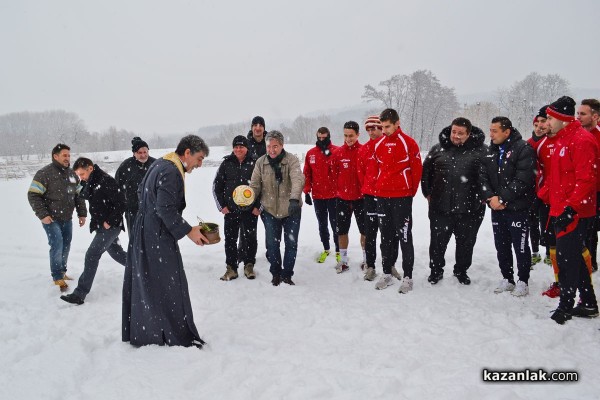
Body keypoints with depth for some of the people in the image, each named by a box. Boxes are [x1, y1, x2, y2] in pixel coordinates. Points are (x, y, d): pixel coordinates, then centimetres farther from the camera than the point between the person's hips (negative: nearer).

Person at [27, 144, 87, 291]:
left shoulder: (72, 174, 8)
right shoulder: (45, 173, -12)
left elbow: (78, 195, 15)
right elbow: (33, 195, -13)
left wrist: (82, 214, 9)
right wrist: (43, 215, -18)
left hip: (67, 219, 6)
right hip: (51, 219, -6)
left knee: (66, 246, 11)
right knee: (57, 245, -12)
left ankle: (62, 272, 28)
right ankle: (58, 277, 1)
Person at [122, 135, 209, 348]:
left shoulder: (159, 163, 11)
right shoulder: (172, 172, -20)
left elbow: (141, 192, 20)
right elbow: (166, 210, -24)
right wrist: (188, 231, -17)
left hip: (143, 232, 10)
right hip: (158, 237, -10)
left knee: (142, 285, 17)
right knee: (170, 285, 0)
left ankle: (138, 333, 30)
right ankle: (179, 337, 12)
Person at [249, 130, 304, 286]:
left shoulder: (292, 160, -13)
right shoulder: (260, 162, -2)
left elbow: (298, 179, -29)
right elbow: (255, 184, -1)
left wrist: (294, 199, -46)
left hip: (291, 210, -2)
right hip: (269, 210, 2)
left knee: (291, 243, 7)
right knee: (272, 244, 8)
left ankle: (287, 274, 25)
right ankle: (276, 273, 29)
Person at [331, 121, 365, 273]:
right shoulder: (337, 152, 0)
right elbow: (334, 174, 6)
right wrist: (339, 191, 3)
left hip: (360, 197, -2)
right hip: (342, 198, 2)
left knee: (364, 230, 8)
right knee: (342, 230, 8)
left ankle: (366, 260, 22)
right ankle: (343, 260, 21)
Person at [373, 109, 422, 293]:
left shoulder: (408, 143, -5)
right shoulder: (378, 145, 8)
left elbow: (417, 169, -2)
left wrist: (411, 192, 3)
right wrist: (378, 189, 12)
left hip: (402, 198, -5)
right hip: (382, 197, 5)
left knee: (404, 236, 0)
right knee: (386, 236, 11)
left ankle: (408, 276, 8)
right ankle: (387, 273, 21)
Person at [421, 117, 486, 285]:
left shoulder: (481, 150, -3)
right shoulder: (438, 149, 4)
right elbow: (426, 171, 15)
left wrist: (484, 196, 2)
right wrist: (428, 193, 12)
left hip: (470, 208, -1)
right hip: (440, 207, 1)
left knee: (466, 242, 13)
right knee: (438, 241, 10)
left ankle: (461, 271, 34)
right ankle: (436, 270, 29)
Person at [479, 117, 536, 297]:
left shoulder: (523, 149, -10)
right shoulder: (491, 151, 10)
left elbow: (522, 179, -18)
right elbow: (483, 176, 5)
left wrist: (502, 198, -17)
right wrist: (490, 197, -10)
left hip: (517, 208, -6)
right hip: (496, 208, 6)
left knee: (520, 246, 3)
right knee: (501, 246, 13)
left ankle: (523, 282, 17)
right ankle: (507, 279, 27)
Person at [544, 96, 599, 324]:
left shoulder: (581, 140, -14)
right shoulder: (562, 140, 16)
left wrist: (571, 207, -23)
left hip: (574, 213, -10)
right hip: (562, 211, 10)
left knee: (566, 259, -3)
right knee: (573, 258, 15)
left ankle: (565, 307, 9)